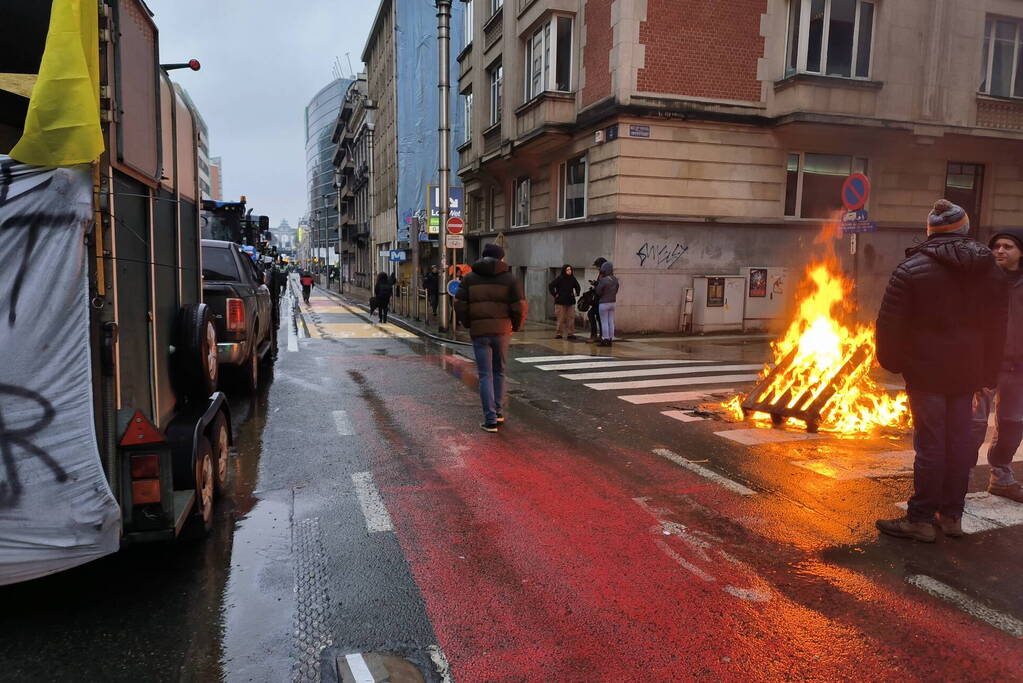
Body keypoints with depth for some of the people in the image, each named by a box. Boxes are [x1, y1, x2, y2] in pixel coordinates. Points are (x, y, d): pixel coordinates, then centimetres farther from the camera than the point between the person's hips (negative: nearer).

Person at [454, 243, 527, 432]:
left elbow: (459, 304, -1)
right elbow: (520, 307, -5)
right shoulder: (510, 278, 2)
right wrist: (515, 326, 11)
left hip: (478, 331, 0)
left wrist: (467, 324, 13)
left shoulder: (469, 278, 5)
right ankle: (498, 412, 22)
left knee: (485, 375, 3)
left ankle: (490, 419, -1)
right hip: (502, 330, 0)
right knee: (499, 372, 18)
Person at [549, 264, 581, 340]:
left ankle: (570, 333, 6)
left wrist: (576, 293, 13)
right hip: (561, 302, -4)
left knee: (571, 318, 1)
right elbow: (551, 286, -7)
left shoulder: (572, 278, 7)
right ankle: (558, 334, 5)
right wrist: (555, 294, -9)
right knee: (561, 319, -2)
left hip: (571, 302, 4)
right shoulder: (559, 278, -7)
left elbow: (577, 287, 25)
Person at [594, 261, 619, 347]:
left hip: (604, 303, -6)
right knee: (611, 322, 9)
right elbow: (616, 290, 11)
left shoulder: (603, 280, -19)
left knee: (604, 322, 0)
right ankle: (610, 339, 12)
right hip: (612, 302, 6)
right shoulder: (615, 280, 2)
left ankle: (605, 339, 1)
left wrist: (599, 280, -5)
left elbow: (598, 292, -12)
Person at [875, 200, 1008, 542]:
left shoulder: (912, 268, -10)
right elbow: (997, 328, 12)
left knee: (930, 442, -1)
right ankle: (952, 514, 22)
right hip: (968, 372, 5)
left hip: (926, 371, -5)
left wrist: (891, 361, 1)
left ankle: (921, 518, 6)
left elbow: (890, 322, -12)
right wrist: (989, 373, 17)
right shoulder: (990, 271, 8)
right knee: (959, 440, 12)